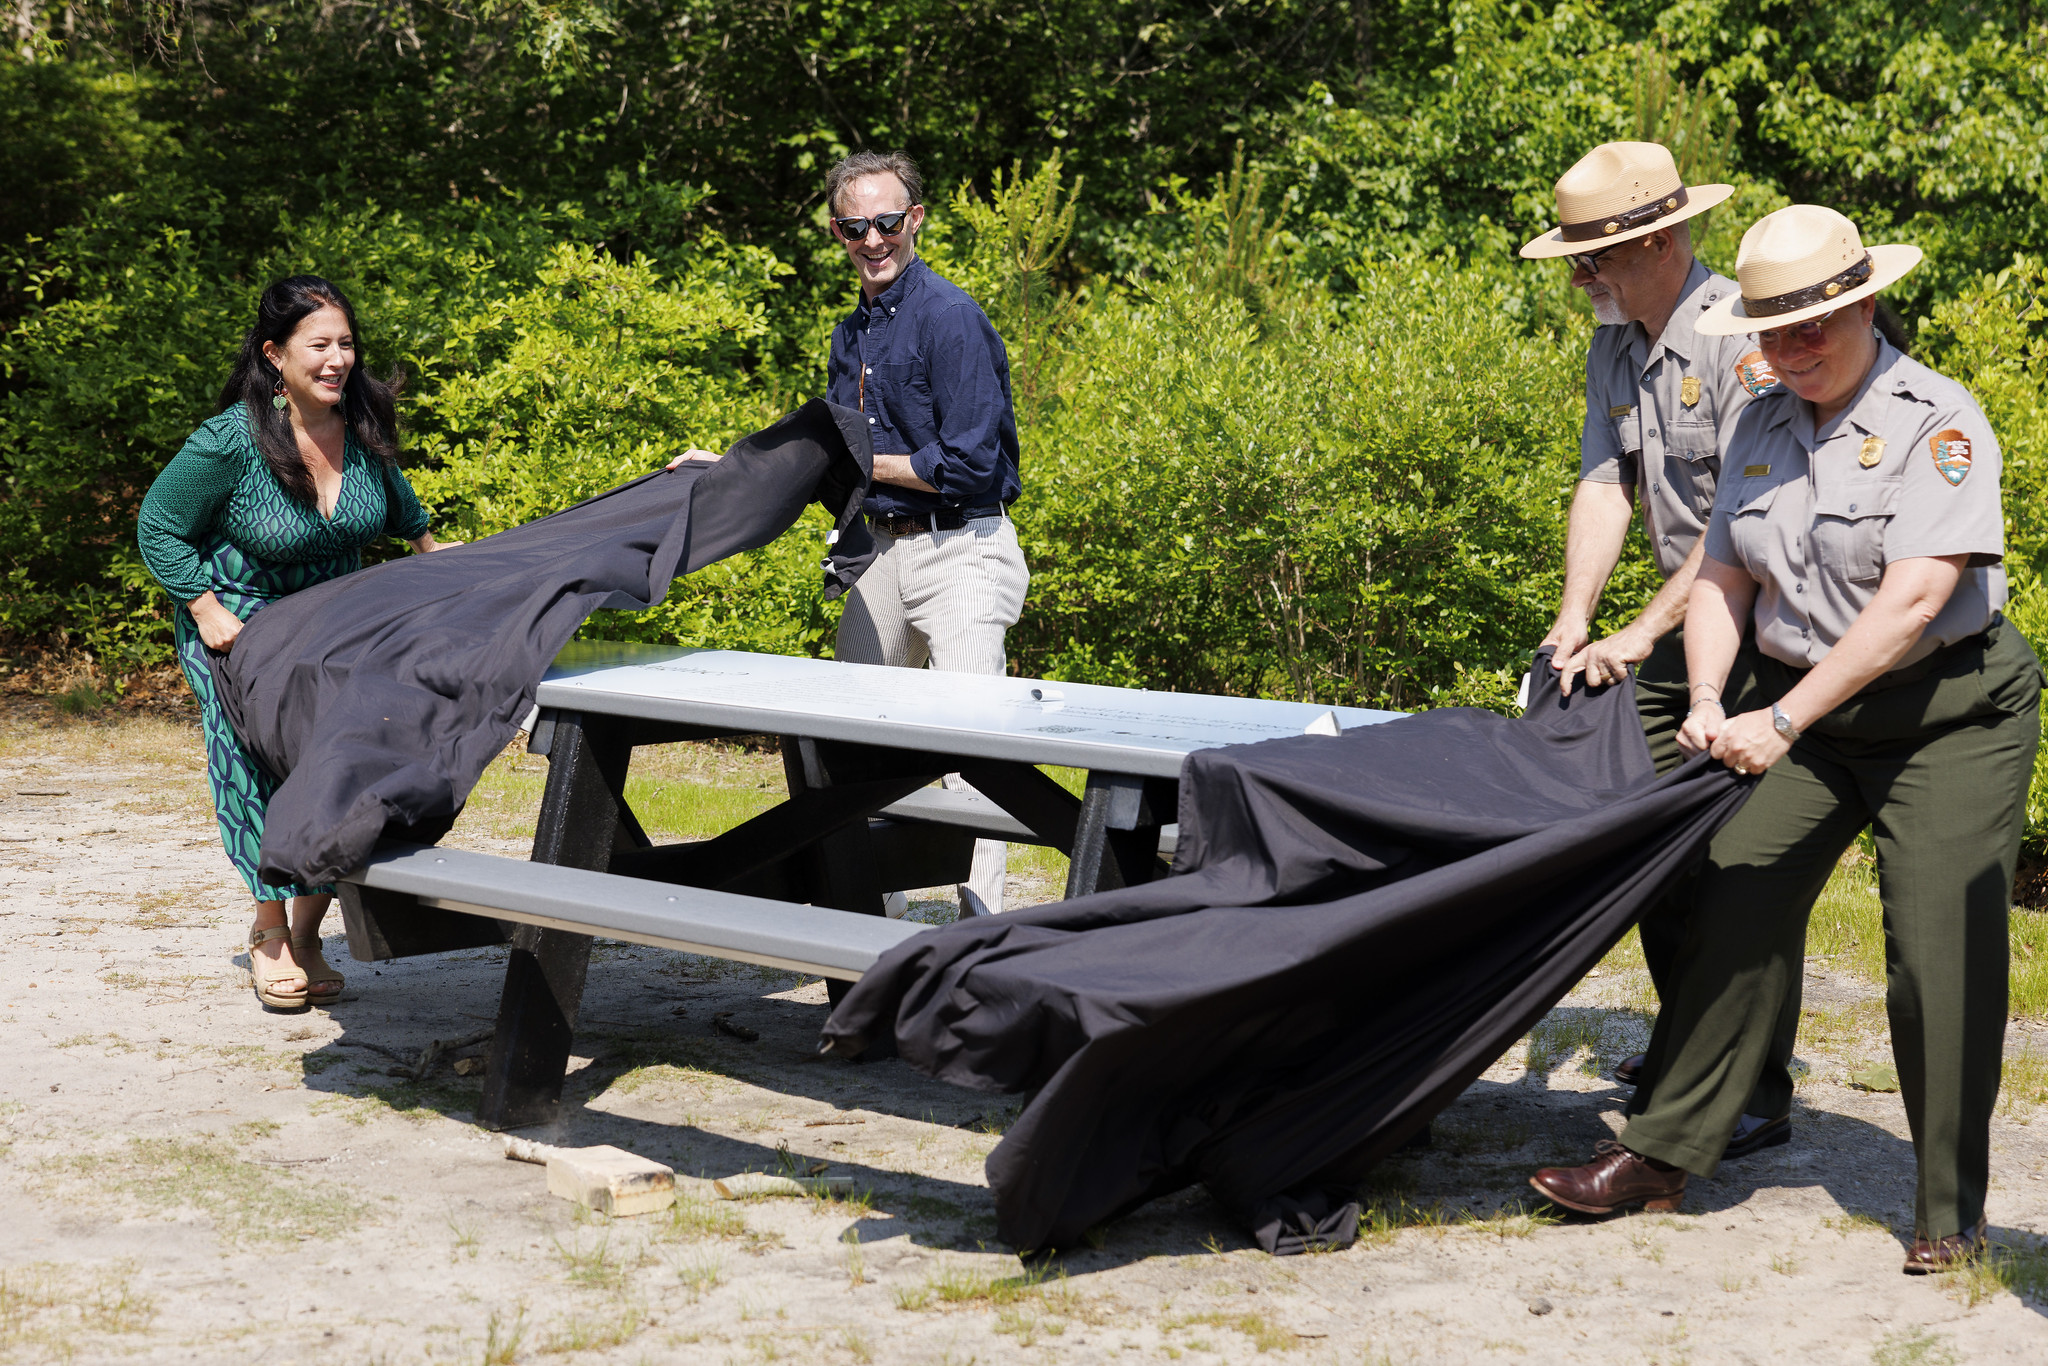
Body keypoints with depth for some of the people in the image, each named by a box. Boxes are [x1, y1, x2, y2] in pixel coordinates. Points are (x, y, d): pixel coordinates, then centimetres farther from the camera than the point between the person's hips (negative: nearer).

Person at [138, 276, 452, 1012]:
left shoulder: (362, 423, -8)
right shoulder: (230, 441, -23)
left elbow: (390, 487, 18)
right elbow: (159, 528, -12)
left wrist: (425, 541, 23)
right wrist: (207, 610, -18)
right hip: (239, 620, -4)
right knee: (266, 764, -14)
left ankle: (308, 929, 7)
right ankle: (270, 931, 4)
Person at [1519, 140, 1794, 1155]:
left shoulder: (1746, 334, -19)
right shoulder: (1613, 348, 7)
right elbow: (1605, 489, 1)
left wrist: (1639, 634, -26)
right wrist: (1574, 623, -13)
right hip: (1684, 622, 8)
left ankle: (1761, 1095, 3)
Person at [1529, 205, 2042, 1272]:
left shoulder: (1937, 421, -15)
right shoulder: (1761, 428, 6)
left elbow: (1912, 597, -24)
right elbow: (1723, 577, 8)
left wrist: (1783, 721, -27)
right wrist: (1709, 700, -11)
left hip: (1948, 714, -5)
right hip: (1806, 714, 6)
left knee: (1937, 953, -9)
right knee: (1737, 910, -3)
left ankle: (1949, 1211, 6)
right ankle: (1663, 1154, 5)